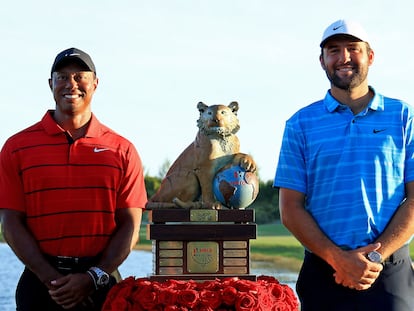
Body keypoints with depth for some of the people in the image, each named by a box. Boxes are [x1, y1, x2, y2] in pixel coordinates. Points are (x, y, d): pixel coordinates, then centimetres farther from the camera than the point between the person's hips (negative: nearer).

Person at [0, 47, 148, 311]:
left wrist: (94, 278, -11)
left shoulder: (122, 150, 5)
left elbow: (130, 224, 1)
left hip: (101, 285, 1)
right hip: (40, 283, 0)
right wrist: (52, 279, -12)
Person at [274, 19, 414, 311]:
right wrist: (339, 259, -11)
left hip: (391, 275, 0)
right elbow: (291, 208, 2)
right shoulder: (301, 123, 6)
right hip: (324, 273, 0)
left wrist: (375, 258, -11)